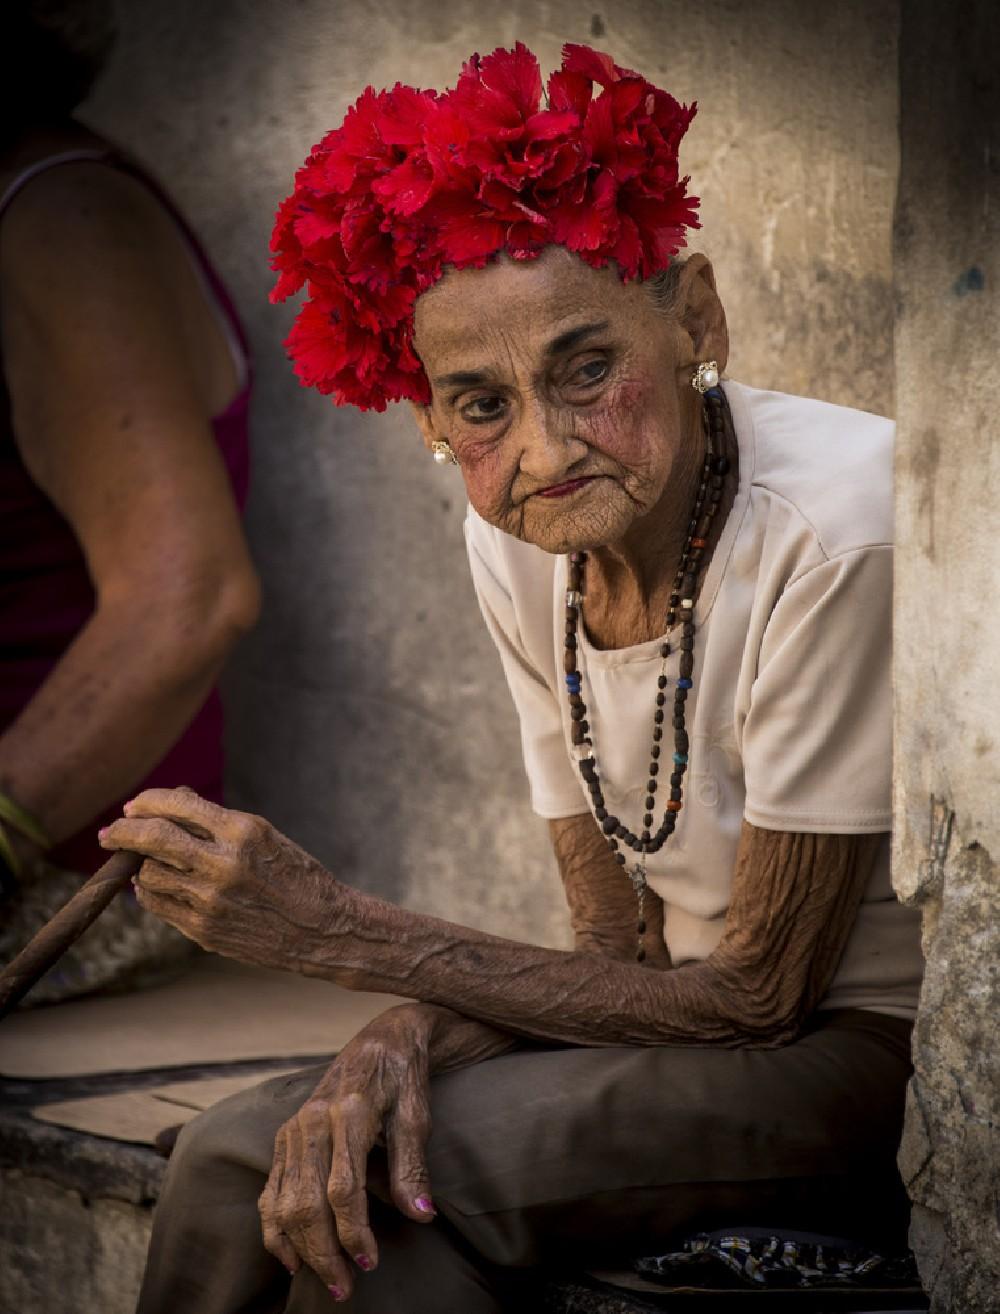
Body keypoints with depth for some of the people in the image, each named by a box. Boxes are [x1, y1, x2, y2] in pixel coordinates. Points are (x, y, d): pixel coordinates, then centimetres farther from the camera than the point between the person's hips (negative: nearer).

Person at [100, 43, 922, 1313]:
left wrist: (340, 932, -19)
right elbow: (625, 949, 1)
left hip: (894, 1060, -6)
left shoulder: (842, 526, -24)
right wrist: (411, 1034, -21)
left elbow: (761, 994, -18)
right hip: (723, 1011, 6)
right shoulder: (515, 544, -3)